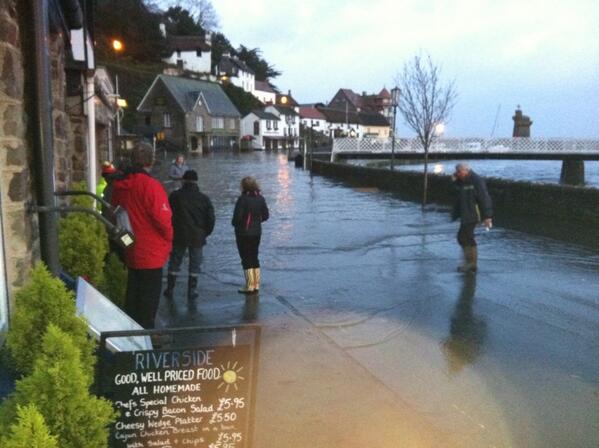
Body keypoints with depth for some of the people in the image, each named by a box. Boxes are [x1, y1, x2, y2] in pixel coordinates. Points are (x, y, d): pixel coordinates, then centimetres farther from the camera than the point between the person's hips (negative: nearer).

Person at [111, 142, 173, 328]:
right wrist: (169, 239, -2)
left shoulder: (119, 185, 4)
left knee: (133, 296, 20)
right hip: (151, 253, -7)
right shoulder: (150, 185, -20)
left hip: (130, 253, 7)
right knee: (149, 299, 4)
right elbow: (163, 218, -21)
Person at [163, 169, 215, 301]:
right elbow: (211, 219, 0)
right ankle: (191, 291, 11)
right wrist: (205, 233, 13)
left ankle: (170, 289, 17)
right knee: (195, 264, 9)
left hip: (179, 236, 0)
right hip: (197, 237, 1)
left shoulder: (175, 196, -5)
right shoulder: (204, 198, -1)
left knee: (174, 263, 11)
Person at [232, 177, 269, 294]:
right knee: (254, 258, 15)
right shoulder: (260, 198, 3)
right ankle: (256, 285, 18)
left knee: (246, 259, 0)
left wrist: (234, 224, 0)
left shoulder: (243, 199, -17)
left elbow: (237, 216, -20)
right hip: (257, 232, 6)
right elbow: (265, 215, 7)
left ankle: (249, 286, 2)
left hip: (243, 233, -6)